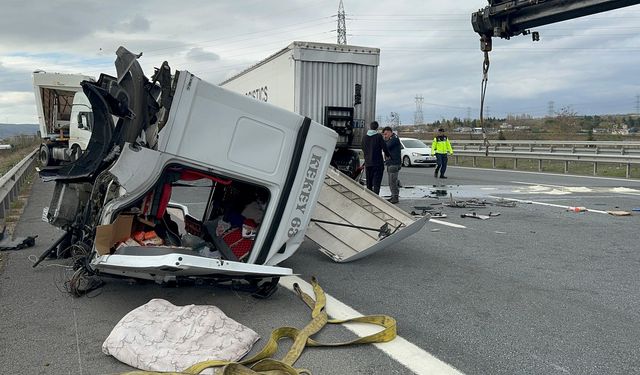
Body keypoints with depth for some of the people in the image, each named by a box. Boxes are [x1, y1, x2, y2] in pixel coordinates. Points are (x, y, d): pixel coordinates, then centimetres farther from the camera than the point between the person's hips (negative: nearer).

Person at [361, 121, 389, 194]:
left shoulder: (364, 137, 7)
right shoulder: (379, 136, -8)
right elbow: (384, 148, -9)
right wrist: (387, 155, 10)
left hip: (368, 164, 4)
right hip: (378, 163, -4)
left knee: (369, 184, 14)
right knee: (376, 183, -6)